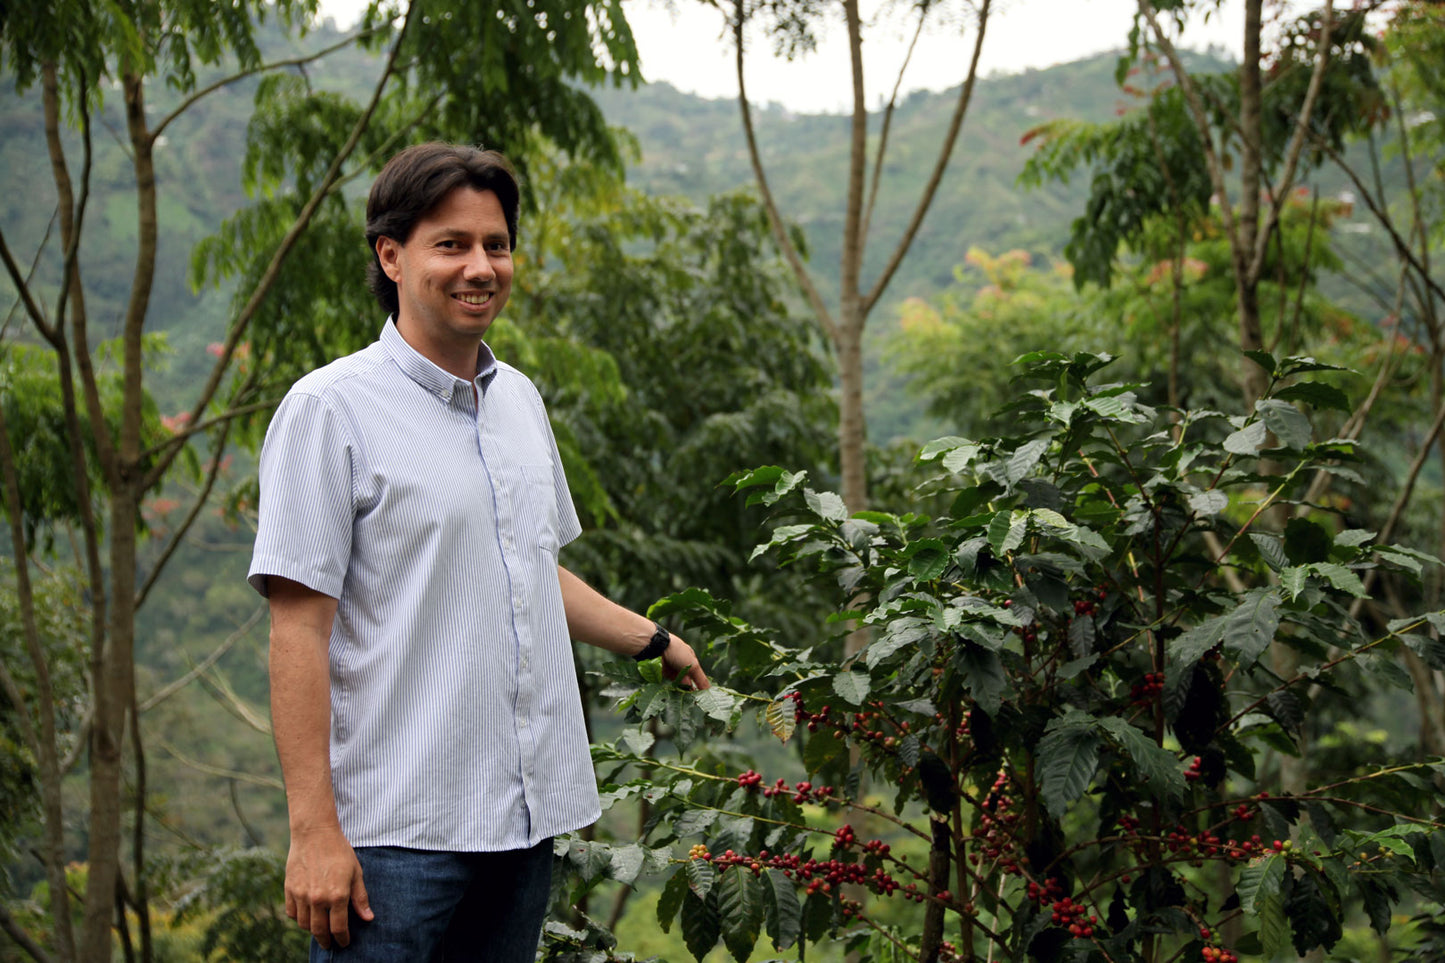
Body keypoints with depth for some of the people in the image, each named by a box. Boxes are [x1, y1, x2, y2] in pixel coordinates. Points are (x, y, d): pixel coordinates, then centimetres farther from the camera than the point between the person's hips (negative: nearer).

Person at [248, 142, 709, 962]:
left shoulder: (520, 400, 13)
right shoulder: (331, 410, -8)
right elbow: (299, 627, -12)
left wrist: (652, 640, 28)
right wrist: (314, 831, -16)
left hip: (526, 821, 7)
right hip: (396, 833, -6)